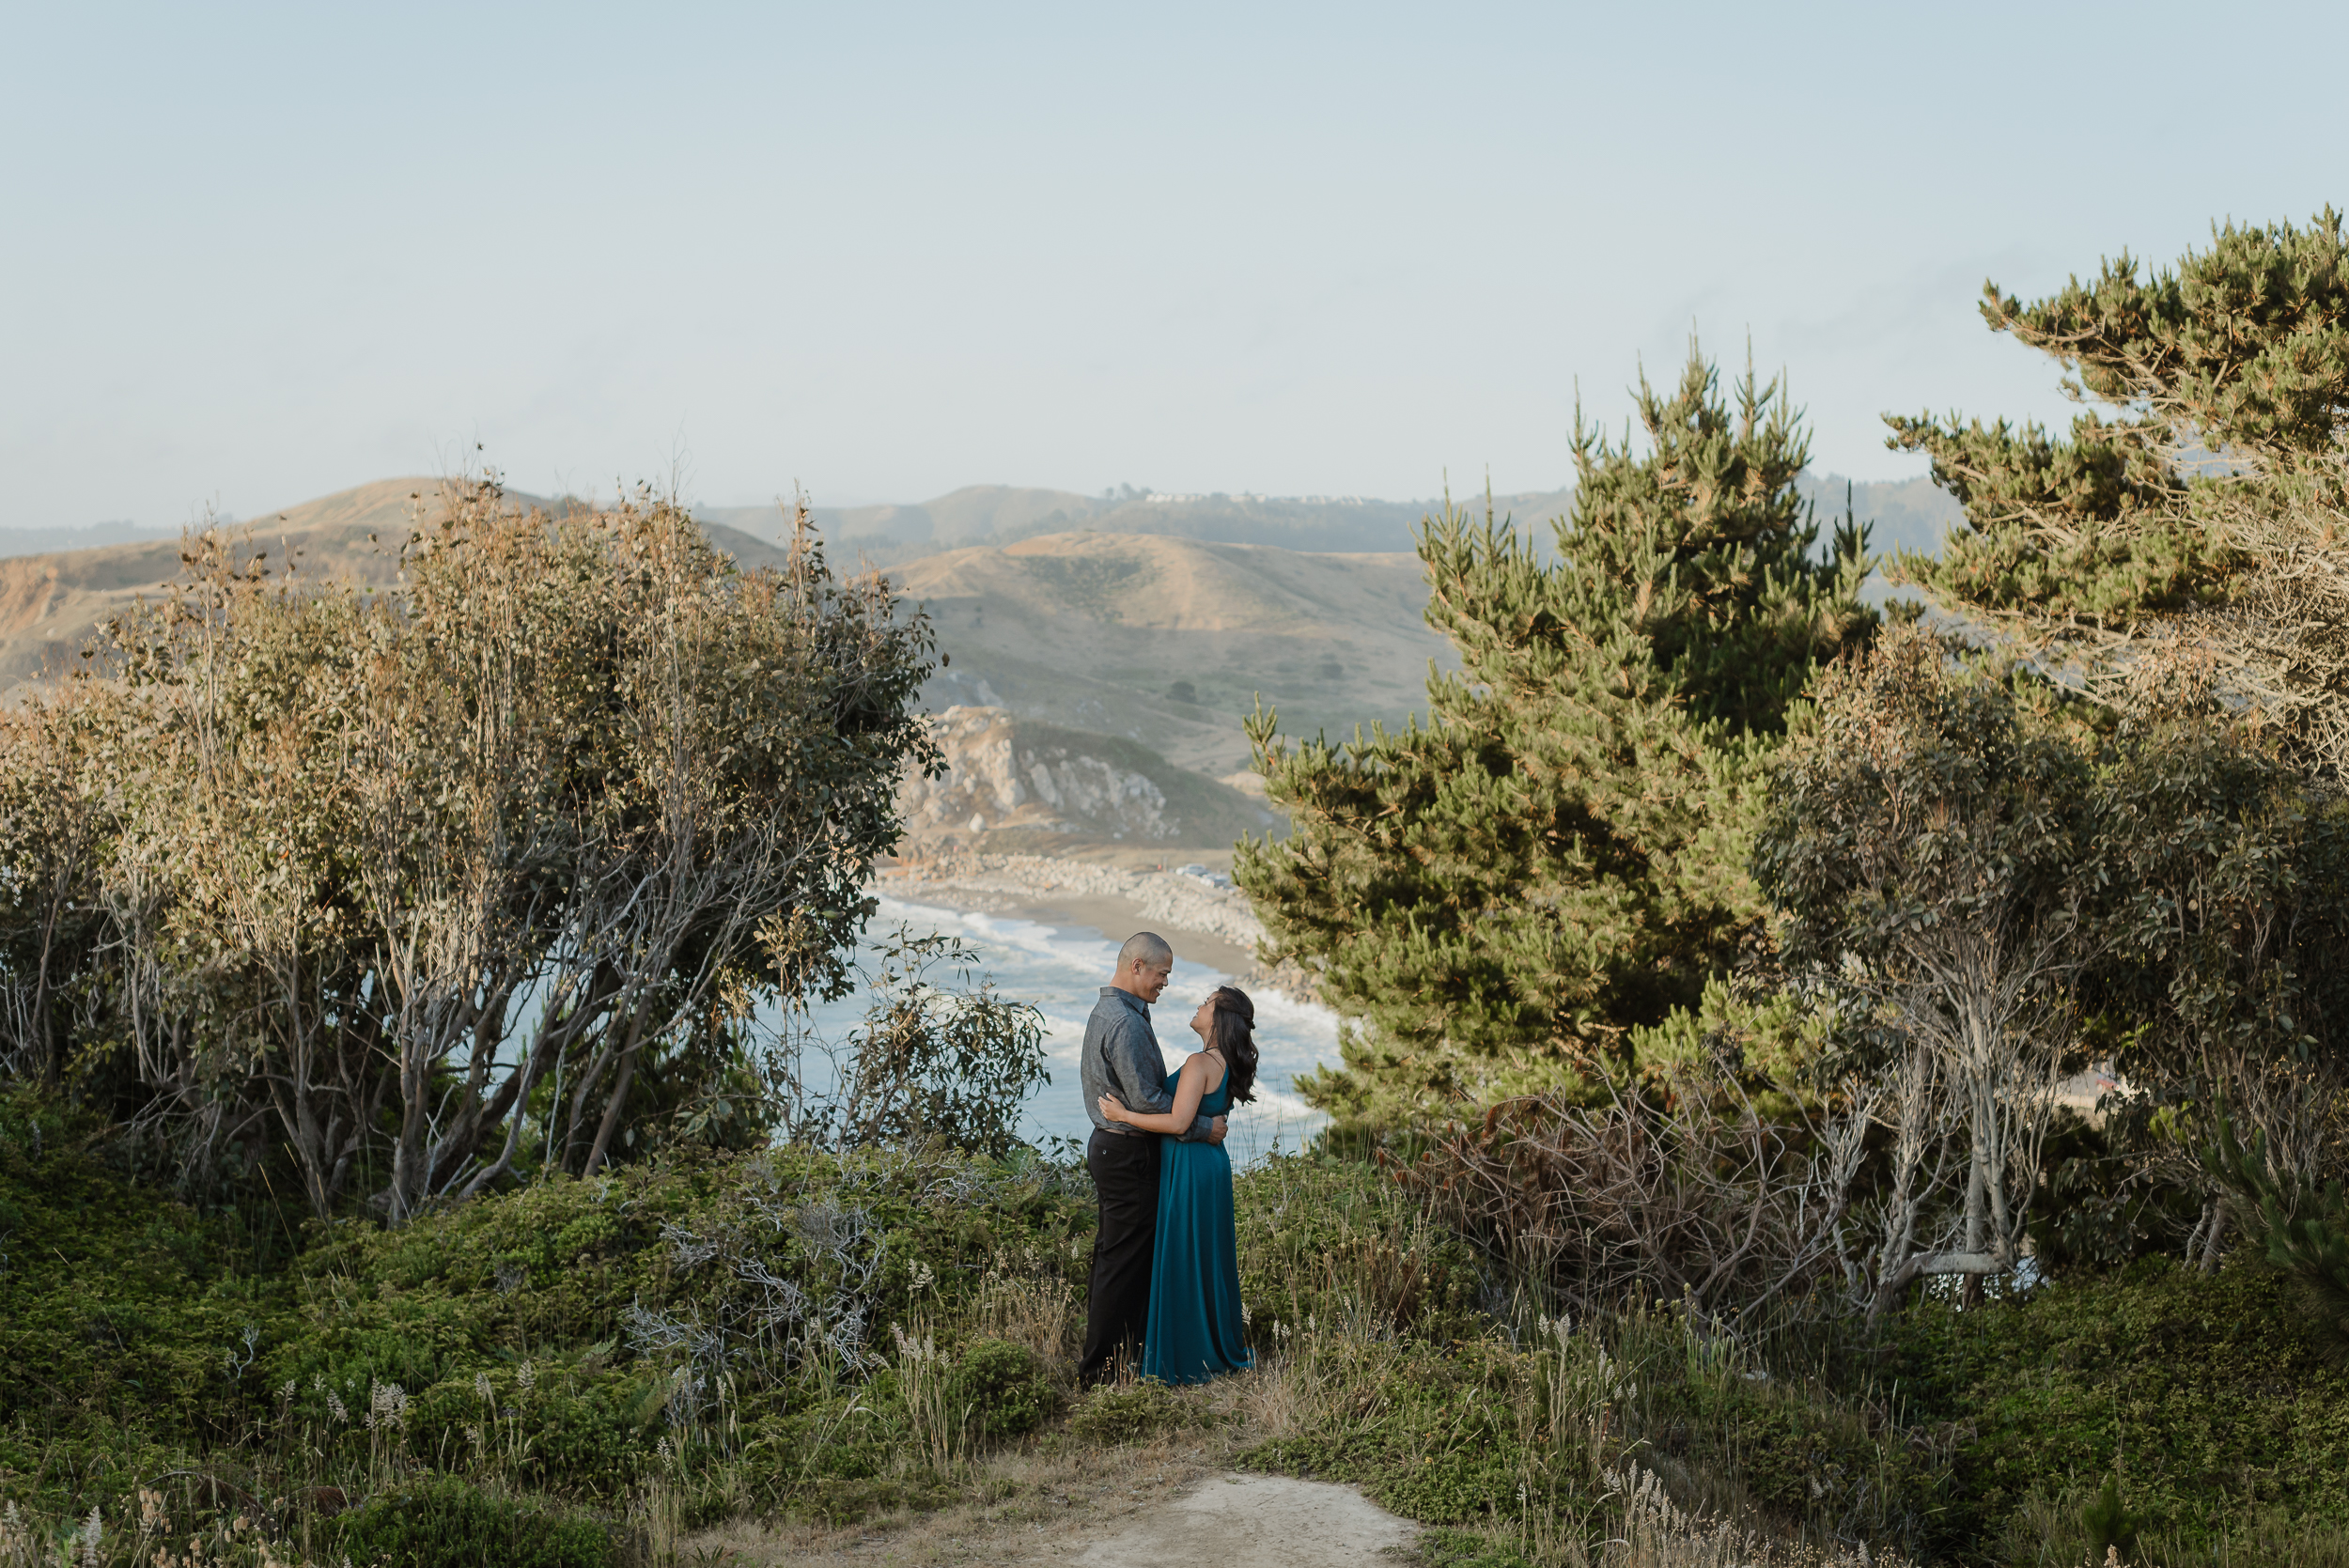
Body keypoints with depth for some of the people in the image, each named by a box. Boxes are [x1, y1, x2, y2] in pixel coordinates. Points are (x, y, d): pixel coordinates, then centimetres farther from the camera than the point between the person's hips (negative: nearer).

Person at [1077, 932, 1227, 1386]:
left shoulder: (1103, 1013, 13)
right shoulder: (1126, 1022, -21)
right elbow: (1147, 1099, -23)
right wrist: (1201, 1128, -14)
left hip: (1108, 1144, 11)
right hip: (1130, 1154, -11)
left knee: (1112, 1254, 17)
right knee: (1125, 1259, -5)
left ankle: (1102, 1358, 25)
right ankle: (1102, 1365, 0)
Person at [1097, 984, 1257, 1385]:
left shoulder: (1200, 1063, -19)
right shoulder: (1226, 1065, 9)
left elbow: (1179, 1121, -26)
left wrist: (1123, 1115, -18)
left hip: (1189, 1168, -9)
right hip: (1211, 1162, 9)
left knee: (1182, 1261, 0)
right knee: (1208, 1258, 17)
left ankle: (1187, 1359, 6)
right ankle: (1220, 1347, 26)